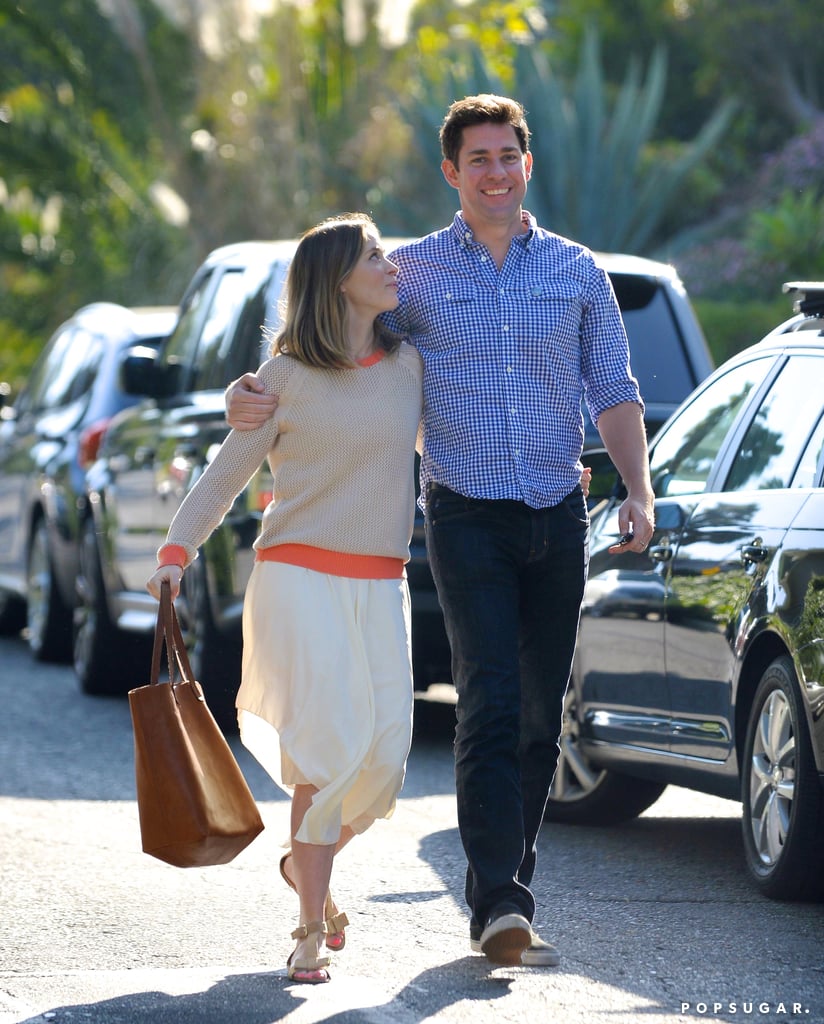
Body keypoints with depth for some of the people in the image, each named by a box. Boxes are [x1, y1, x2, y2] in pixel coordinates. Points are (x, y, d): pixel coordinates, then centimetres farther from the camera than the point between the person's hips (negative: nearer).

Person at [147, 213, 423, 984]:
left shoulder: (407, 366, 11)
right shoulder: (287, 377, -2)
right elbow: (226, 473, 2)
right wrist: (176, 553, -7)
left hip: (379, 585, 5)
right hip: (300, 576, -5)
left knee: (384, 750, -5)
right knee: (329, 746, -15)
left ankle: (308, 859, 25)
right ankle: (312, 932, -8)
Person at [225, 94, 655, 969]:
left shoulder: (576, 272, 9)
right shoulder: (413, 273, 4)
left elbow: (614, 394, 10)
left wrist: (638, 492, -4)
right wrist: (247, 396, -11)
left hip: (558, 516, 3)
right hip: (467, 515, -3)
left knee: (541, 715, 7)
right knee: (492, 702, -16)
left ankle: (502, 897, 17)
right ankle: (500, 903, -22)